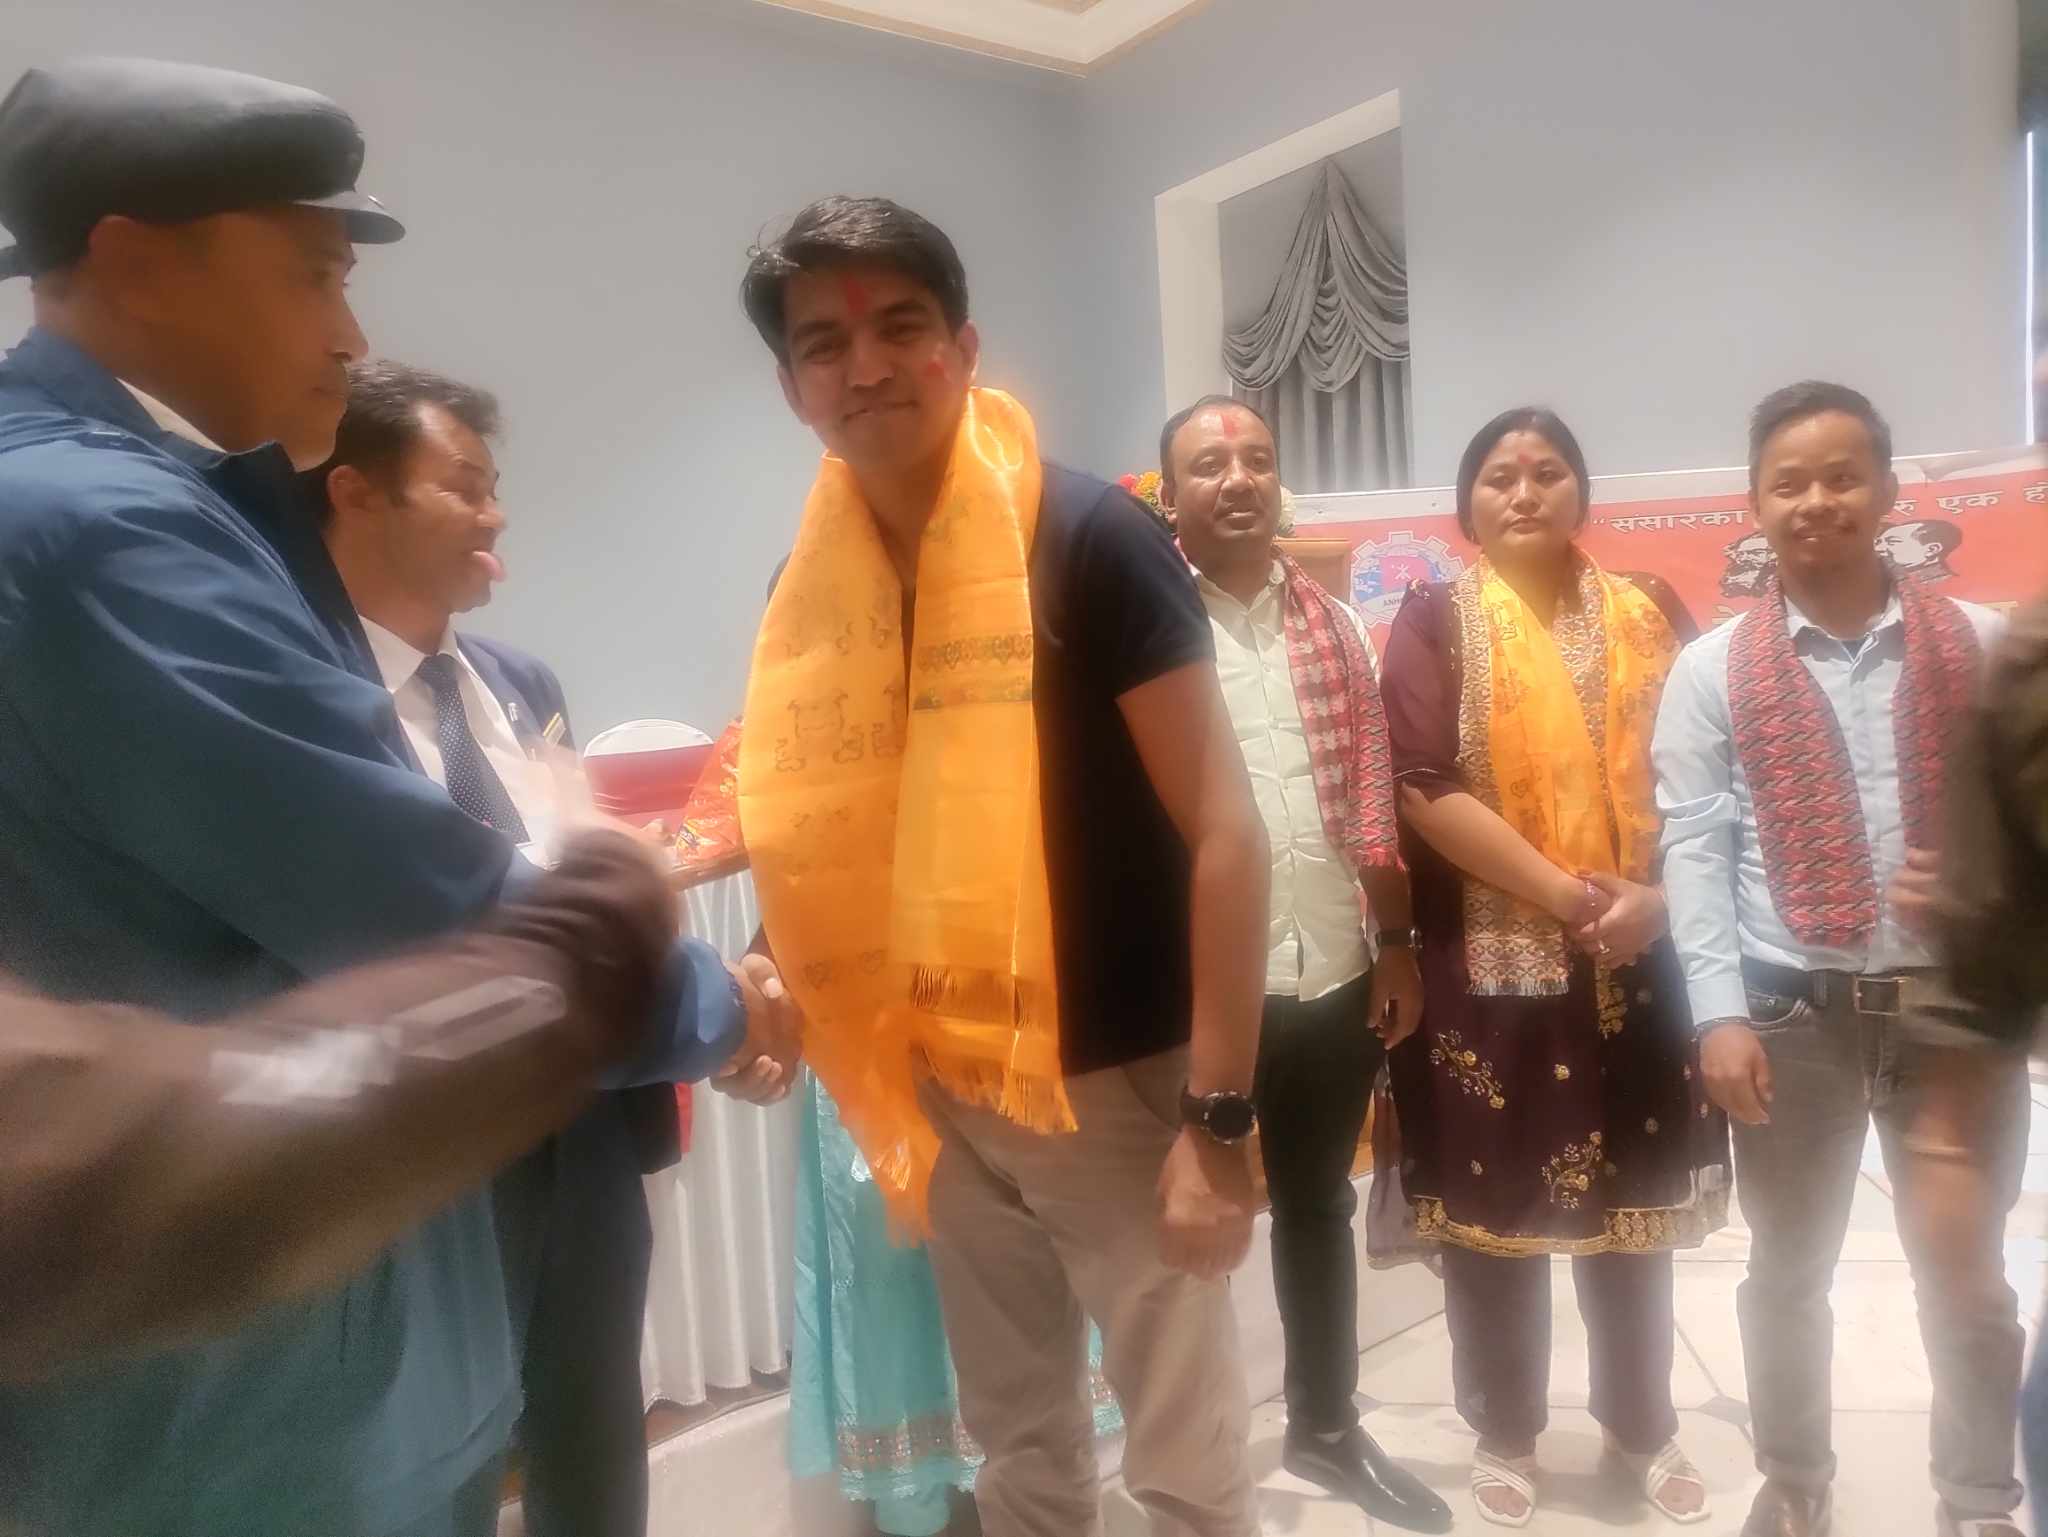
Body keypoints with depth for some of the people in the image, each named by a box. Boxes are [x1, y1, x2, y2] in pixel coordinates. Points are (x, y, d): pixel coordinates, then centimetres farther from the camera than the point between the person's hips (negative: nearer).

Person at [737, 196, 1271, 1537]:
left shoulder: (1091, 540, -14)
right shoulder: (814, 582, 2)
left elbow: (1225, 832, -16)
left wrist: (1222, 1116, -18)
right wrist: (778, 979, -4)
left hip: (1117, 1076, -5)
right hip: (943, 1086, 5)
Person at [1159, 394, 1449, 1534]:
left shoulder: (1335, 624, 7)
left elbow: (1375, 791, 9)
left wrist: (1398, 943, 7)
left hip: (1334, 971, 5)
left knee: (1320, 1205, 21)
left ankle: (1327, 1426, 42)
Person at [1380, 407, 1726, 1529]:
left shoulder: (1649, 615, 9)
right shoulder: (1437, 622, -2)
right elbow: (1427, 788, -13)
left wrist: (1655, 896, -10)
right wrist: (1561, 894, -17)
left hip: (1638, 960, 3)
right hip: (1492, 963, -3)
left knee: (1629, 1195, 14)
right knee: (1495, 1199, 7)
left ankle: (1642, 1422, 34)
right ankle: (1504, 1433, 27)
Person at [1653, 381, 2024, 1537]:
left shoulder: (1981, 646, 2)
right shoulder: (1713, 672, -2)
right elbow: (1695, 850, -6)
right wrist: (1722, 1014, -12)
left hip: (1956, 1002, 1)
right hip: (1792, 1010, -1)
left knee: (1967, 1277, 16)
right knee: (1788, 1273, 15)